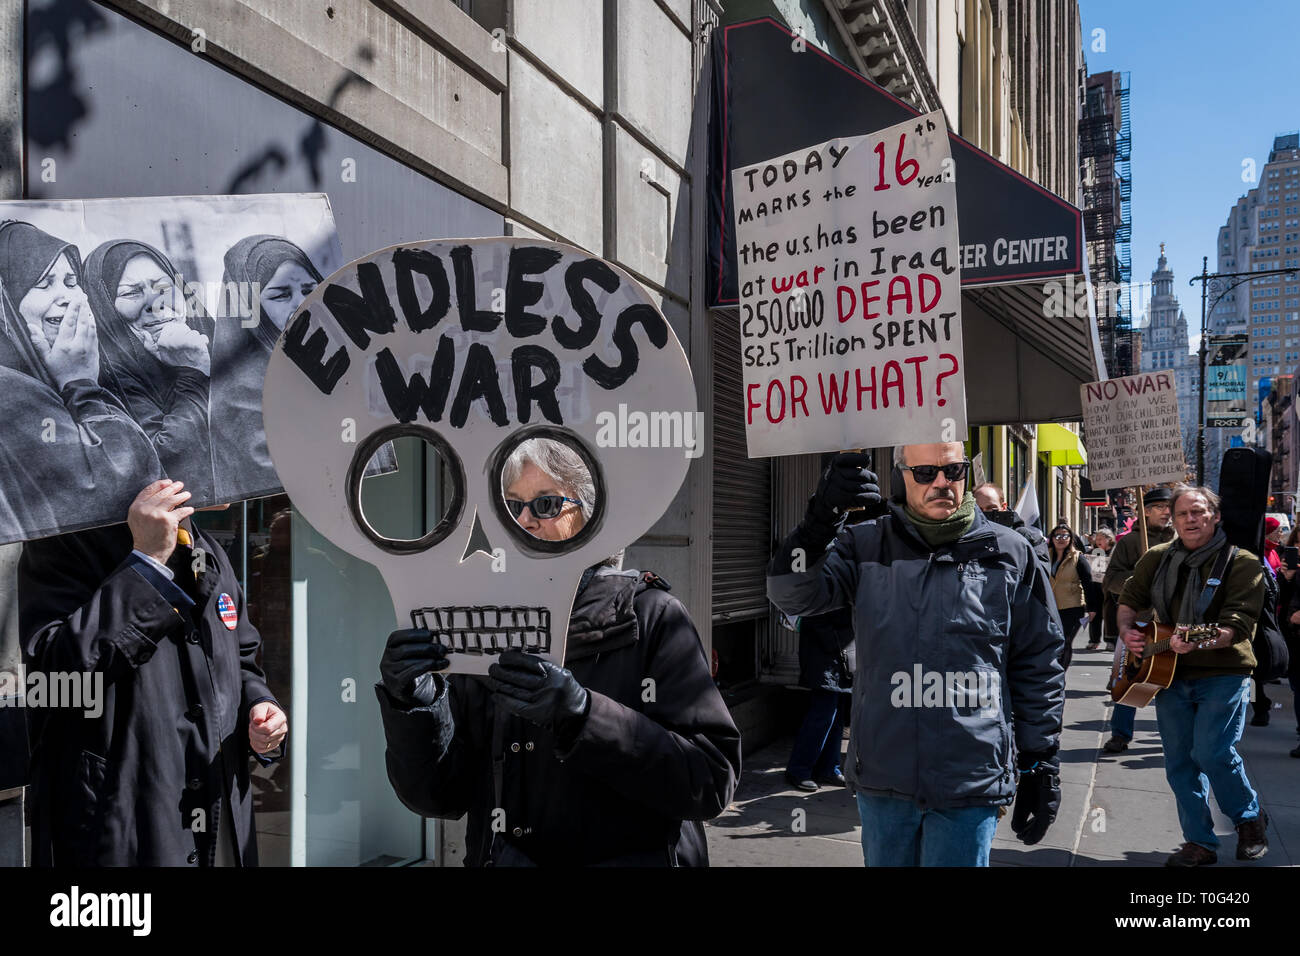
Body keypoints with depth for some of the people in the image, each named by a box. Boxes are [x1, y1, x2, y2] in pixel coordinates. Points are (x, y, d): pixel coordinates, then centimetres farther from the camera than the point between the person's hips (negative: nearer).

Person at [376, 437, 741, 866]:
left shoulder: (652, 616, -1)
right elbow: (440, 797, 4)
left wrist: (581, 714, -21)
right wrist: (414, 703, -12)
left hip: (632, 857, -2)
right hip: (500, 857, 2)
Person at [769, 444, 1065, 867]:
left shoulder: (1009, 554, 1)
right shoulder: (866, 545, 3)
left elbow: (1038, 667, 5)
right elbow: (792, 594, -12)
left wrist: (1040, 764, 5)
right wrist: (820, 519, -27)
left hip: (970, 784, -2)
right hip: (882, 780, 2)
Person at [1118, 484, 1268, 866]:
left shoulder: (1241, 562, -8)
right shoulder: (1158, 558, 7)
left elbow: (1239, 624, -18)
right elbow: (1130, 599, 17)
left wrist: (1202, 643, -36)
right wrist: (1127, 630, -4)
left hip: (1223, 674, -5)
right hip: (1170, 675, 5)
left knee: (1212, 752, -16)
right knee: (1178, 762, 6)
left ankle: (1250, 819, 12)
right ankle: (1200, 844, 18)